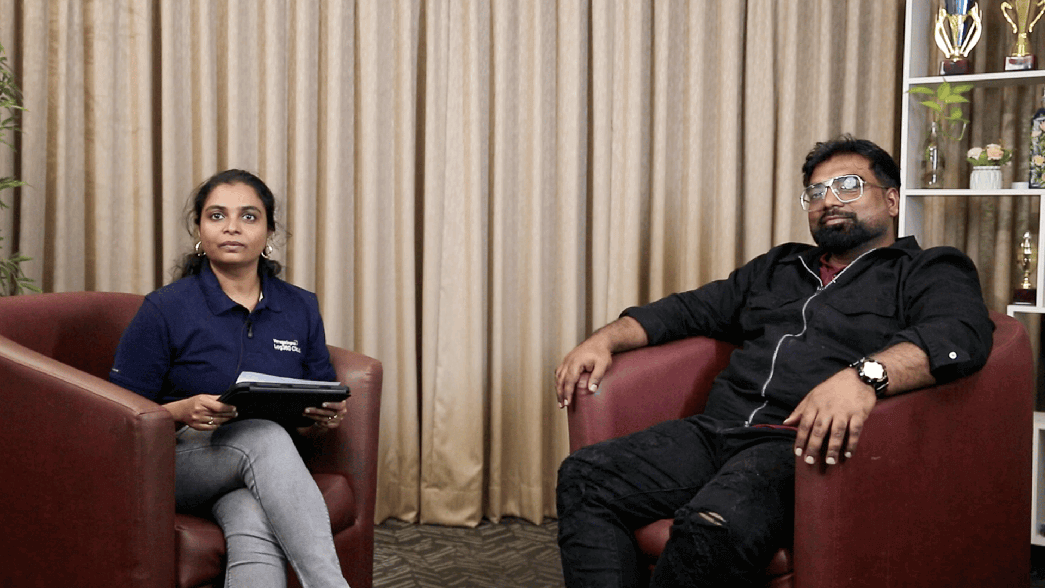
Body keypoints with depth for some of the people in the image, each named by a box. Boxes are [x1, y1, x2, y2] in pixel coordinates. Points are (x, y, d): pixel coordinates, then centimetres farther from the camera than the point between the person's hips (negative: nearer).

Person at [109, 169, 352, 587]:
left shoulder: (301, 309, 8)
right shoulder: (166, 309, -3)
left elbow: (321, 403, 16)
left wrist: (327, 418, -8)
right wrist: (183, 411, -22)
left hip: (266, 473, 3)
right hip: (180, 464, -2)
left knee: (252, 526, -36)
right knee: (264, 437, -36)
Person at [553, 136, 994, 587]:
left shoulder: (932, 271, 11)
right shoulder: (778, 266, 31)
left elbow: (960, 334, -12)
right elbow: (690, 309, 33)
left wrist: (863, 376, -32)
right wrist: (605, 340, 15)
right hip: (717, 428, 7)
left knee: (715, 524, -37)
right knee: (584, 477, -18)